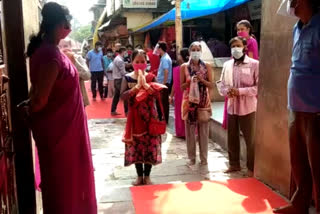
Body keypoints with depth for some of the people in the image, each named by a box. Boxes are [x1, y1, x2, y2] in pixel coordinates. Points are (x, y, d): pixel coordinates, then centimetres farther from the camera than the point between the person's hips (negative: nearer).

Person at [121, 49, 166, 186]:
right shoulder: (127, 78, -1)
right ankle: (139, 175, 23)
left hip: (149, 116, 0)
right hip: (135, 117, 0)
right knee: (136, 146, 7)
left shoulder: (151, 77, 0)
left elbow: (158, 95, -12)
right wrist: (137, 87, -22)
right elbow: (123, 96, -14)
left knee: (150, 146, 4)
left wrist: (145, 84, -21)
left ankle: (147, 176, 20)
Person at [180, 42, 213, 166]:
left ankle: (204, 157, 16)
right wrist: (190, 81, -17)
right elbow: (182, 86, 1)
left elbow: (211, 85, 0)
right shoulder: (184, 67, 2)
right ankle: (191, 157, 15)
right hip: (189, 101, 0)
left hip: (203, 102, 0)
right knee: (190, 130, 4)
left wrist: (202, 80, -16)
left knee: (204, 130, 4)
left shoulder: (206, 66, 3)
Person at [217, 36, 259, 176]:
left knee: (250, 139, 3)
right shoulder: (227, 65, 8)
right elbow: (221, 86, 11)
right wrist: (227, 91, -12)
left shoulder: (254, 64, -7)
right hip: (231, 107, 5)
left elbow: (259, 86, -11)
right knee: (232, 138, 14)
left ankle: (252, 168, 17)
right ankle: (234, 164, 30)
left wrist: (240, 91, -19)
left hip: (248, 108, -5)